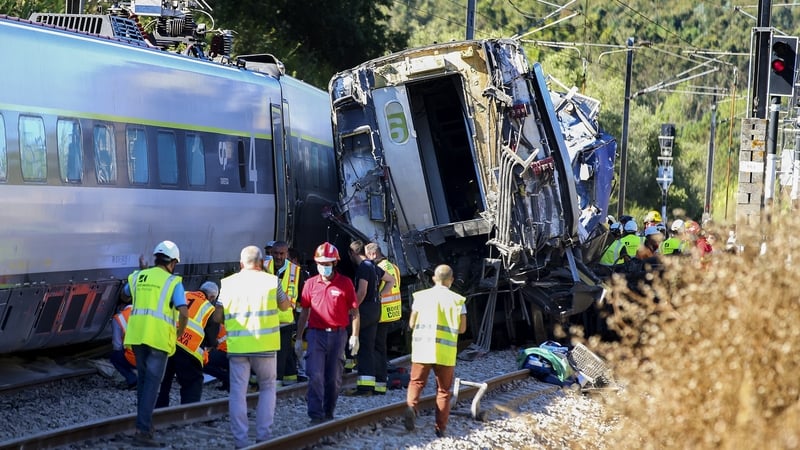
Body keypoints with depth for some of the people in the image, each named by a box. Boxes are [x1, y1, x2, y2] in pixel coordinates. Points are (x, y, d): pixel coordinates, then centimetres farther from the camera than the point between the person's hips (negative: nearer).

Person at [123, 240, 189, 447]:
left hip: (137, 335, 5)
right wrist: (180, 333, 4)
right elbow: (184, 313, -13)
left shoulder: (138, 277, 10)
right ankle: (143, 430, -11)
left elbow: (126, 293, 34)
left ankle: (144, 422, 28)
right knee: (152, 383, -3)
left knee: (143, 378, 21)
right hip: (158, 338, -5)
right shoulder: (173, 282, -3)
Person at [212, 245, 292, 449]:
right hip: (264, 345, 0)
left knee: (238, 393, 5)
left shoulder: (229, 283, 2)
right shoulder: (271, 281, -1)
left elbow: (217, 317, 2)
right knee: (267, 388, 15)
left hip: (237, 346, 0)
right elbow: (285, 306, 14)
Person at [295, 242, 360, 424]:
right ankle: (316, 416, -12)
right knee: (315, 376, -11)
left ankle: (328, 414, 22)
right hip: (316, 334, 0)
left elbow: (354, 312, 3)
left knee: (334, 379, 8)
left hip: (338, 335, 0)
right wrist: (299, 338, 10)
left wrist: (355, 336, -4)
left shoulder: (345, 283, 1)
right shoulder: (311, 284, 6)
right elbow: (304, 312, 11)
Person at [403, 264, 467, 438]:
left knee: (416, 382, 11)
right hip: (446, 352, 0)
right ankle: (440, 428, 7)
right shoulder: (457, 300, 1)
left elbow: (412, 324, 5)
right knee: (443, 390, 10)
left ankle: (411, 406, -19)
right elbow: (462, 328, 2)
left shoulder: (421, 296, 3)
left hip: (422, 348, 0)